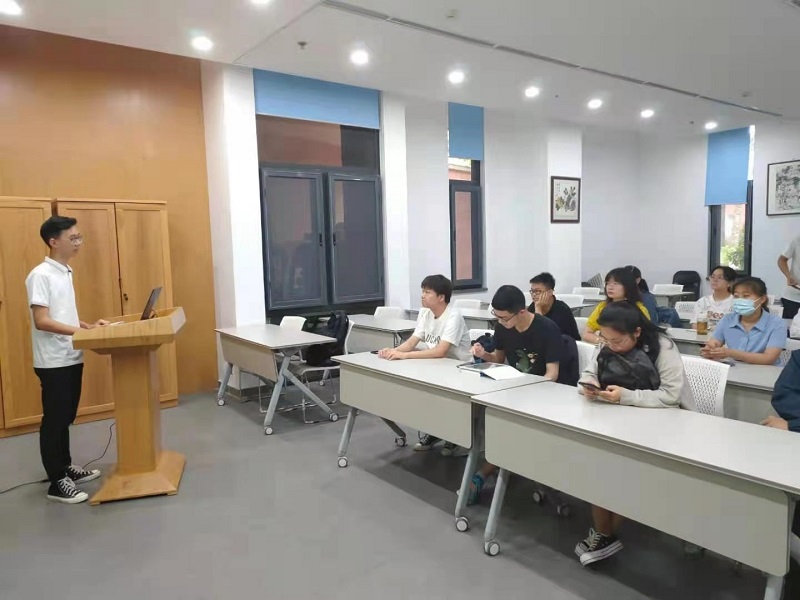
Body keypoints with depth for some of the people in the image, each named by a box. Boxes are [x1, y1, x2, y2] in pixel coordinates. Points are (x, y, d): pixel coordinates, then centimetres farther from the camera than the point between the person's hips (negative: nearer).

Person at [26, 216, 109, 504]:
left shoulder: (65, 273, 12)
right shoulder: (41, 275, -16)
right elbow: (42, 321, -22)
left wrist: (89, 324, 6)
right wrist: (83, 331, -25)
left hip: (71, 358, 9)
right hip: (53, 362, -8)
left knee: (66, 418, 18)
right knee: (54, 420, 1)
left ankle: (66, 467, 32)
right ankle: (56, 483, 11)